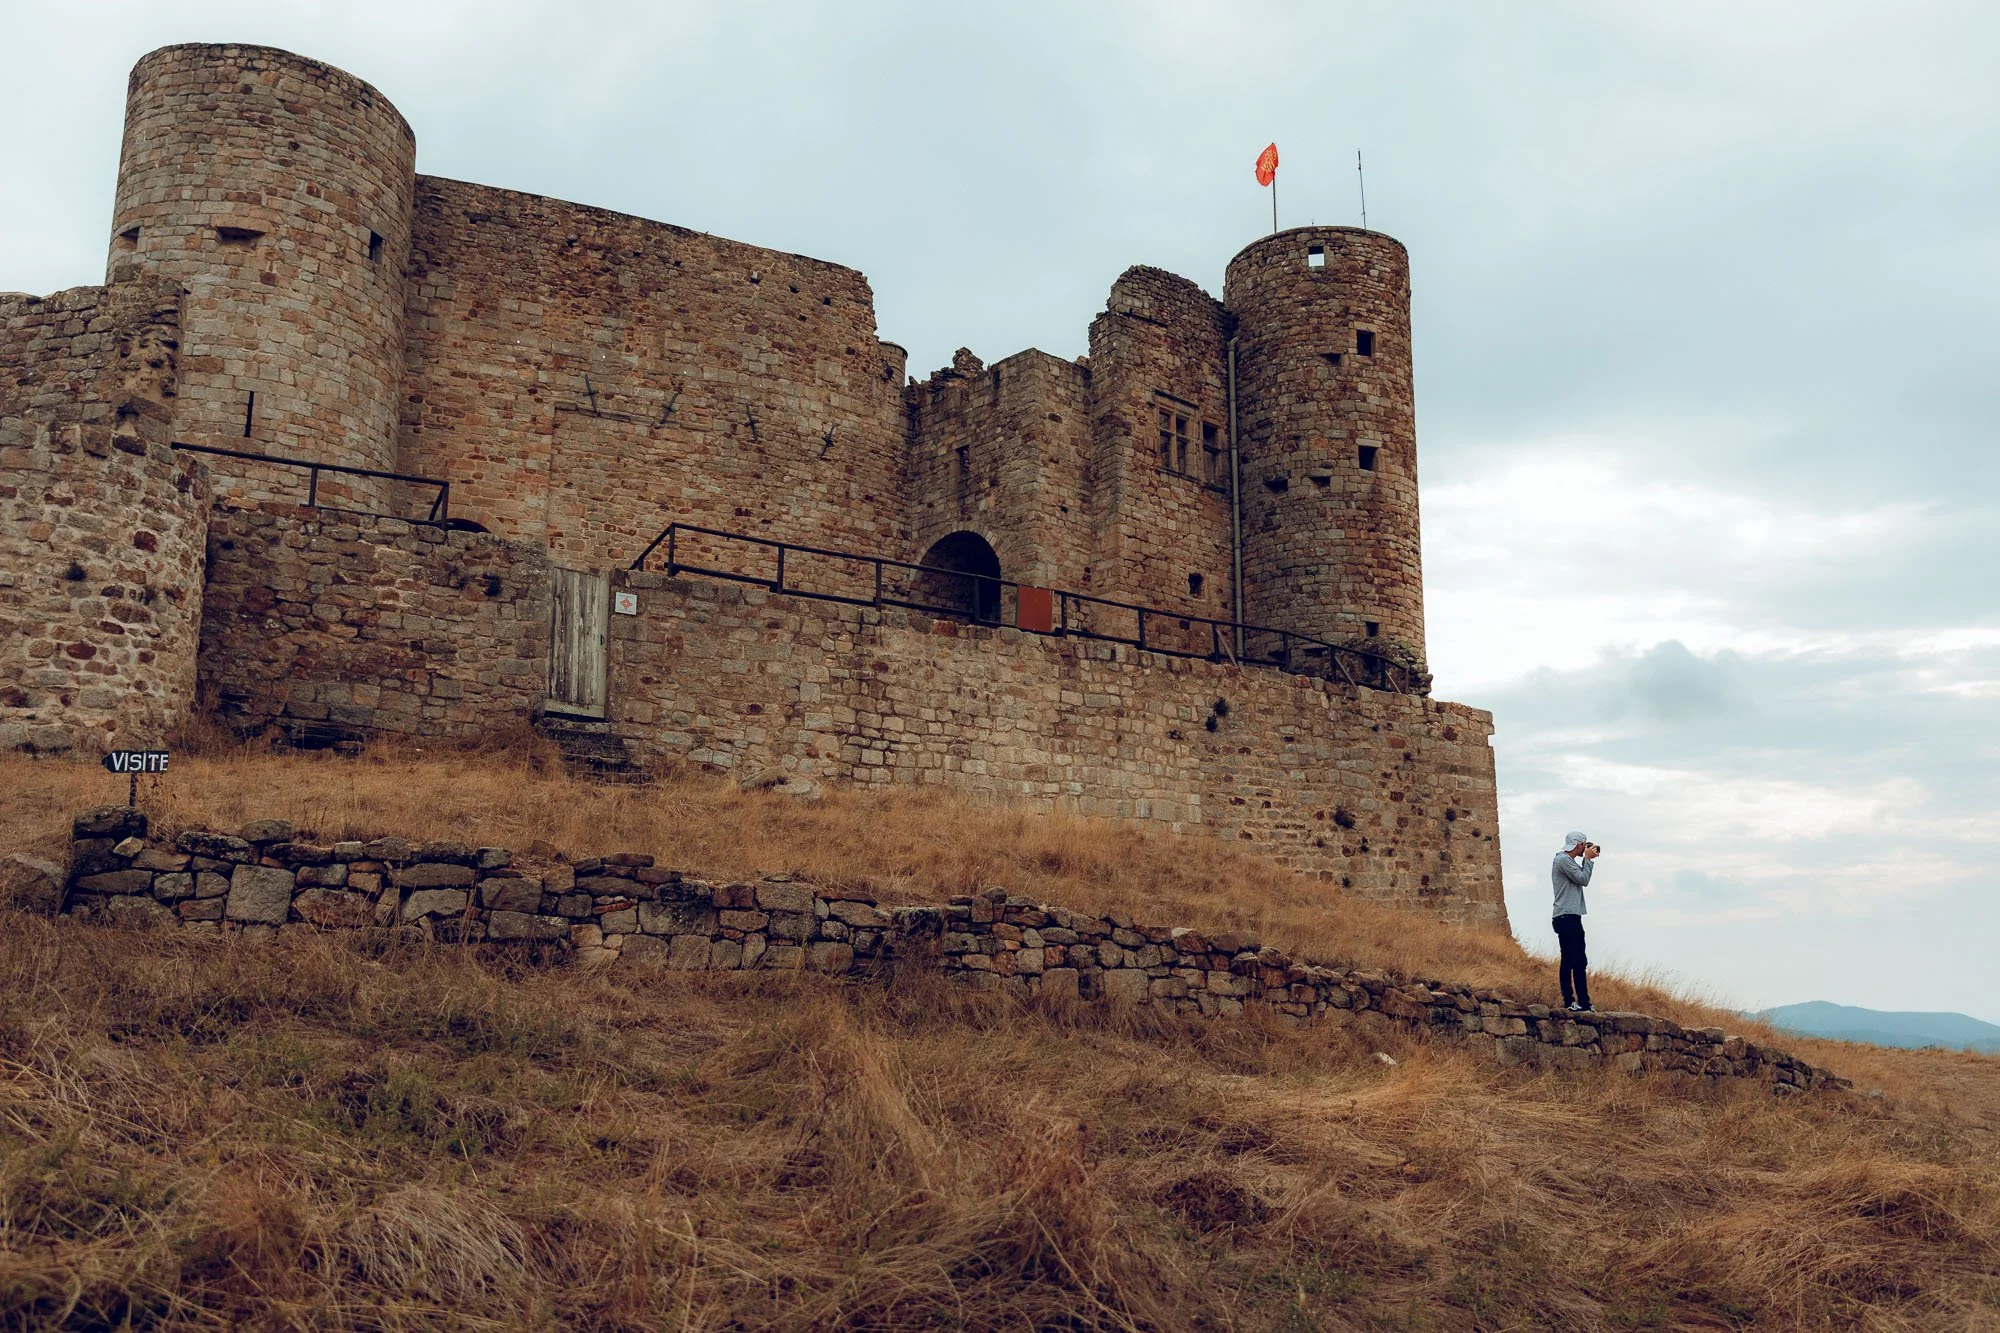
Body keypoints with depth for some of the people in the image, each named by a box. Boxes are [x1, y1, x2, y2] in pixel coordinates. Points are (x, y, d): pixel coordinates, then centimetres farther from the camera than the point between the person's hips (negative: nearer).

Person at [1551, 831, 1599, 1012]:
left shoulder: (1568, 860, 21)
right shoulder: (1563, 859, -11)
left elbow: (1582, 878, 20)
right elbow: (1583, 879, -12)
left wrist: (1588, 859, 13)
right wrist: (1588, 859, -3)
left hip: (1573, 917, 11)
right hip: (1565, 917, -11)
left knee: (1580, 962, 11)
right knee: (1568, 961, -8)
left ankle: (1584, 1002, 14)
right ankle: (1569, 1001, -5)